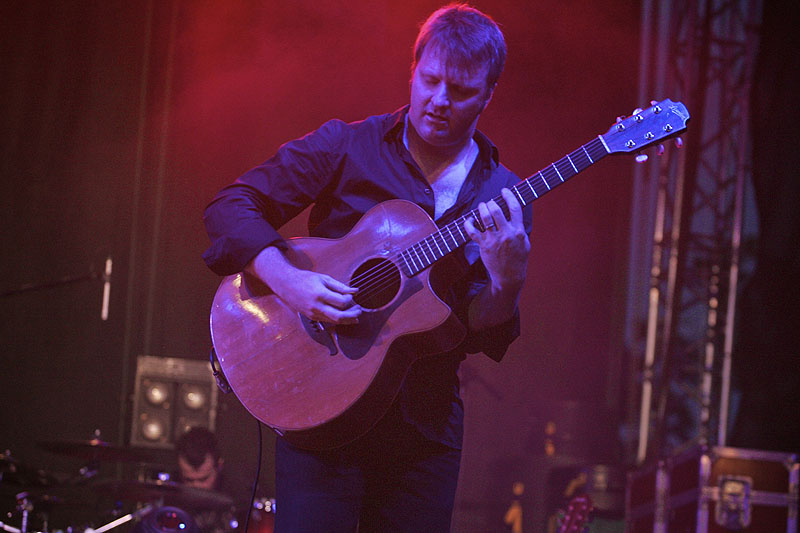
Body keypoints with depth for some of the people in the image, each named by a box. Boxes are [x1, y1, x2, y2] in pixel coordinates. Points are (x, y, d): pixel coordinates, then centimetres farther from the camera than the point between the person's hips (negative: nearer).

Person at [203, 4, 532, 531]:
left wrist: (506, 279, -23)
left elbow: (482, 334, -2)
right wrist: (286, 280, -20)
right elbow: (232, 205, -5)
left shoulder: (503, 198, 4)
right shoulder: (346, 146, -1)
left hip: (425, 424, 3)